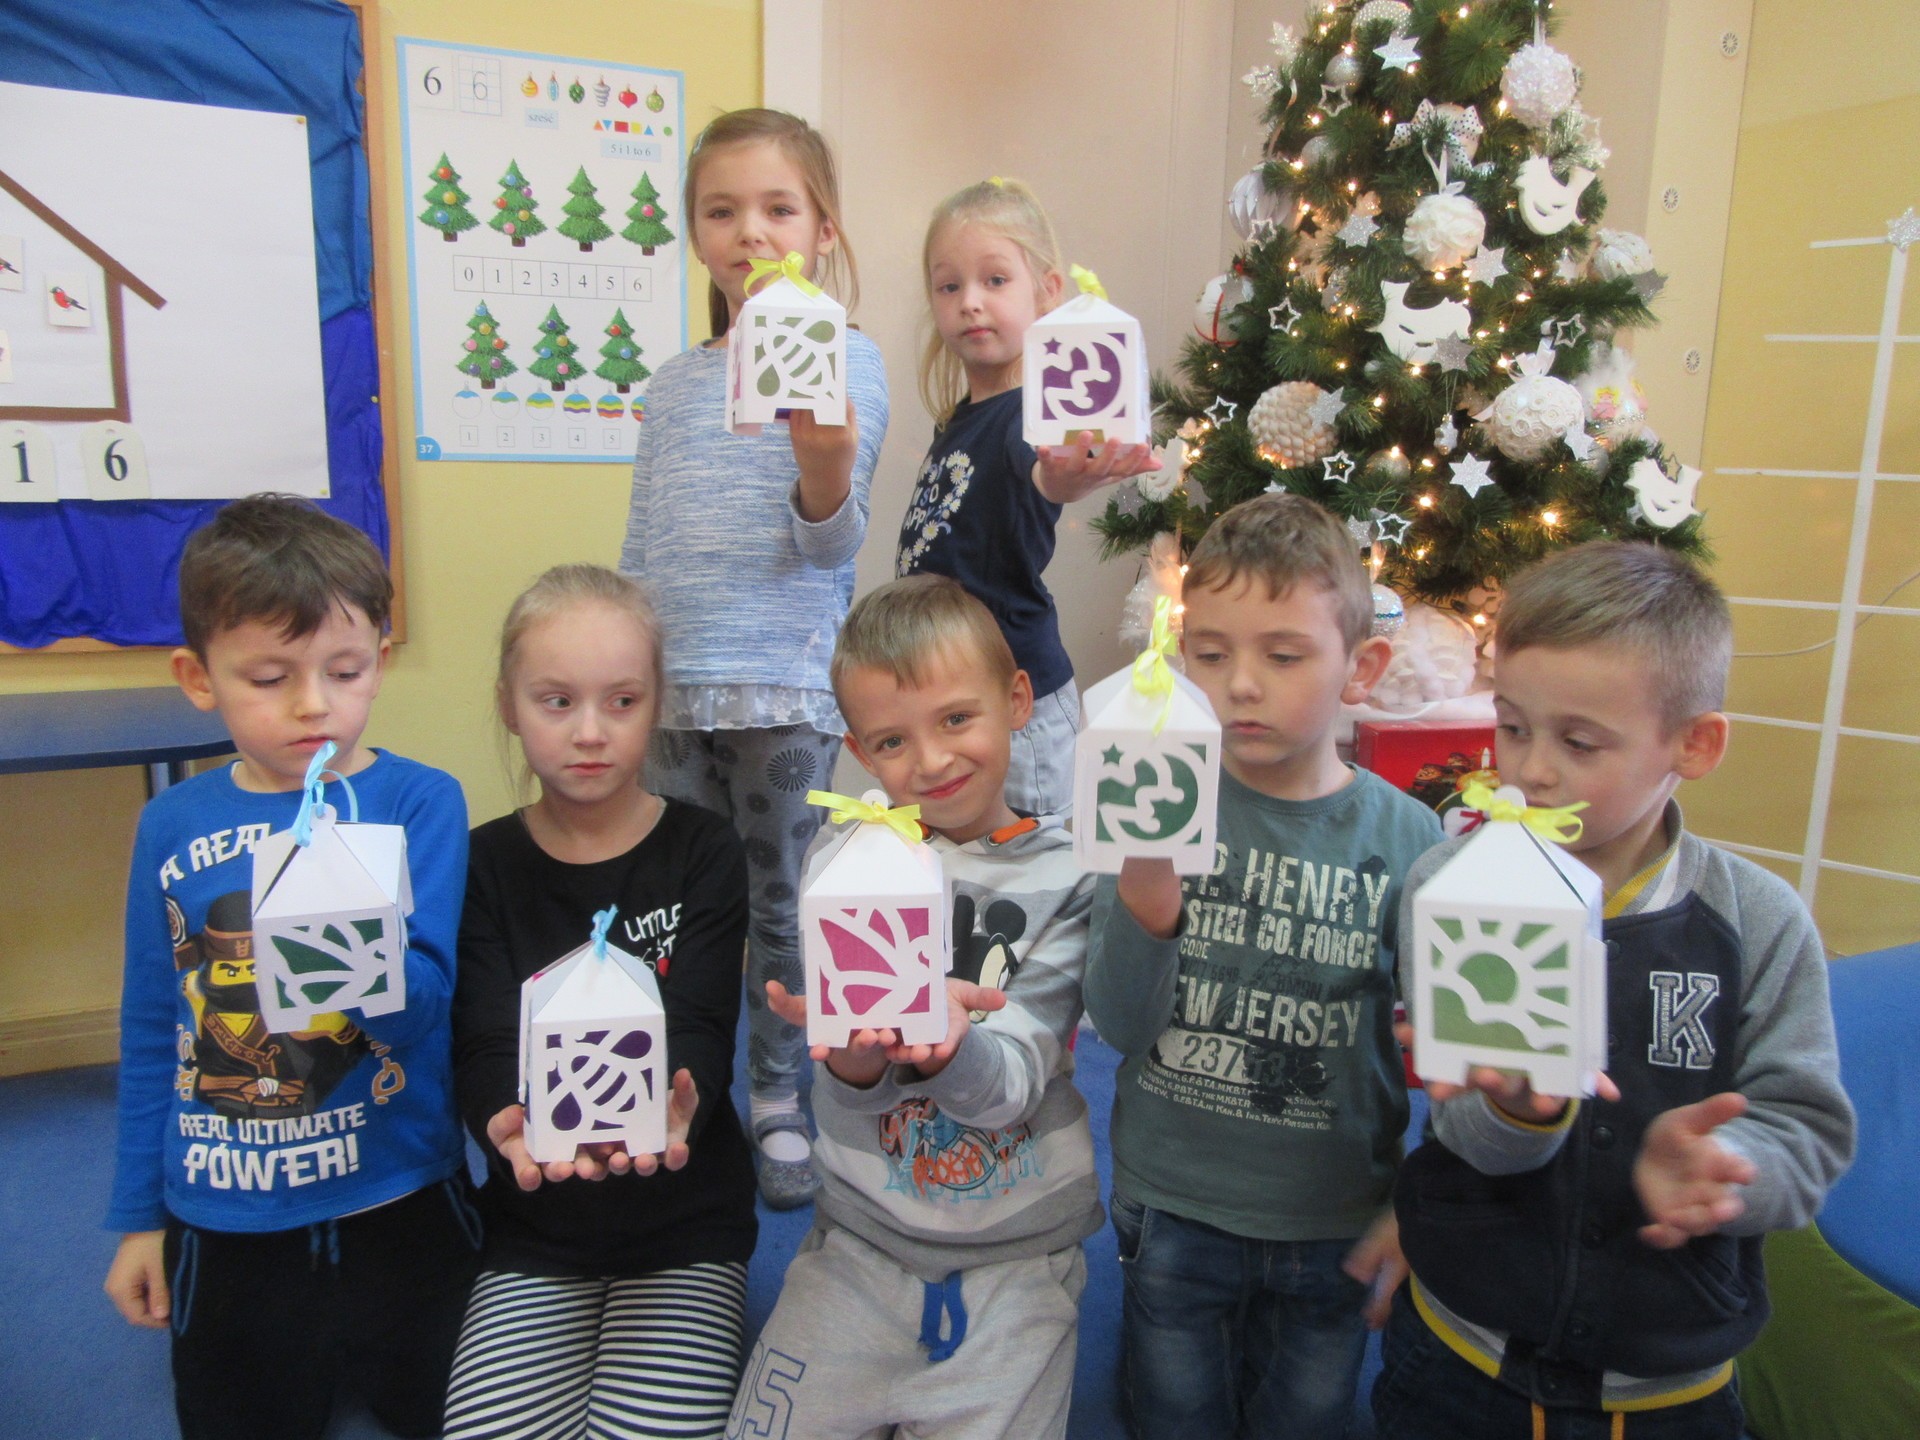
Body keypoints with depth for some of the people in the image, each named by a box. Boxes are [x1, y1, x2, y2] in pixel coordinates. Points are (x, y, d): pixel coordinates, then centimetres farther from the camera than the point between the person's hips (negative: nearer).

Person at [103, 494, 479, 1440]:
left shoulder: (419, 803, -13)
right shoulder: (173, 826, -4)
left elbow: (420, 1012, -21)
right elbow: (150, 1033, 5)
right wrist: (139, 1214, 9)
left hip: (397, 1209, -2)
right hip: (221, 1219, 2)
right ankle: (316, 1361, 43)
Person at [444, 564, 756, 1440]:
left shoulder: (705, 856, -5)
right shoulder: (483, 867, -1)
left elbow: (699, 1029, -14)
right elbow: (485, 1043, -11)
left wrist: (673, 1108, -39)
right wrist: (508, 1124, -36)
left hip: (684, 1216, -1)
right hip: (534, 1233, 2)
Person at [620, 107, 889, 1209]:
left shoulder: (845, 360, -1)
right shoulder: (672, 384, 12)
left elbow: (830, 546, -9)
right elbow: (642, 550, 16)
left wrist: (825, 468, -30)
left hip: (785, 685, -4)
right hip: (673, 687, 4)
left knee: (781, 902, 6)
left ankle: (780, 1105, 24)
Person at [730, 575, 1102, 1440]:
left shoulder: (1067, 875, -7)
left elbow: (1017, 1078, -16)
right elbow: (846, 1095, -11)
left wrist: (946, 1046, -38)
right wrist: (853, 1052, -35)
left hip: (1017, 1252, -1)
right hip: (862, 1238, 1)